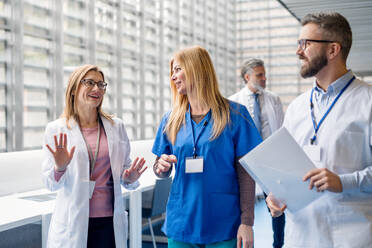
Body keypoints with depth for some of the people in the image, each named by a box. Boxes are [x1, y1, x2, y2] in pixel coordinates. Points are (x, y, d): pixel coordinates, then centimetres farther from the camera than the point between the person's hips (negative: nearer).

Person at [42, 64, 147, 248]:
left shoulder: (116, 126, 6)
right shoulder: (56, 129, -1)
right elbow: (50, 183, -1)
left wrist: (129, 178, -7)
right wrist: (59, 168, -21)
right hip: (73, 223, -2)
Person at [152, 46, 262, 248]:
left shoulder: (234, 114, -5)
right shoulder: (171, 120, 6)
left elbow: (245, 172, -6)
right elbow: (161, 171, 12)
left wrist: (247, 222, -10)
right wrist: (162, 167, -11)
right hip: (180, 224, 3)